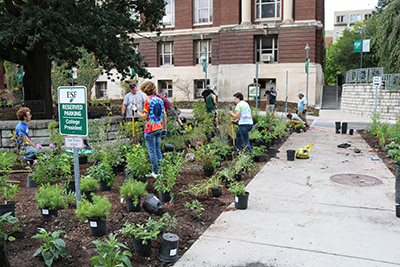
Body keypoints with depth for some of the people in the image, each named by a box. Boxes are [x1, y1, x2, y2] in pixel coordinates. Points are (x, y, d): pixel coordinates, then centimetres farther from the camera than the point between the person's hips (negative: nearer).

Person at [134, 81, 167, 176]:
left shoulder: (148, 101, -14)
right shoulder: (160, 100, 7)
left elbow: (144, 117, -14)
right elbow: (165, 116, 9)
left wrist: (136, 110, -2)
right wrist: (164, 128, 18)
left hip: (150, 130, -7)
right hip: (159, 129, 7)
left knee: (152, 151, 2)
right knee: (158, 150, 16)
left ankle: (155, 172, 8)